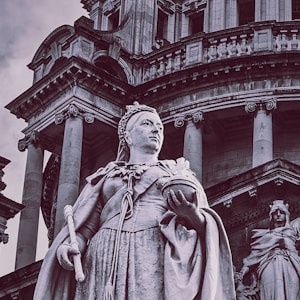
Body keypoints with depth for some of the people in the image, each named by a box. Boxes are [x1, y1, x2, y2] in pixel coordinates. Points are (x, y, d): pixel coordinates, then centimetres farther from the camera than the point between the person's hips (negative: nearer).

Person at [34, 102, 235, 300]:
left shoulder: (178, 172, 22)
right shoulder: (107, 176, 24)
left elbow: (205, 225, 10)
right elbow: (87, 226, 13)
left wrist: (191, 214, -12)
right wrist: (69, 245, -7)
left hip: (160, 261, -1)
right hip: (106, 262, 1)